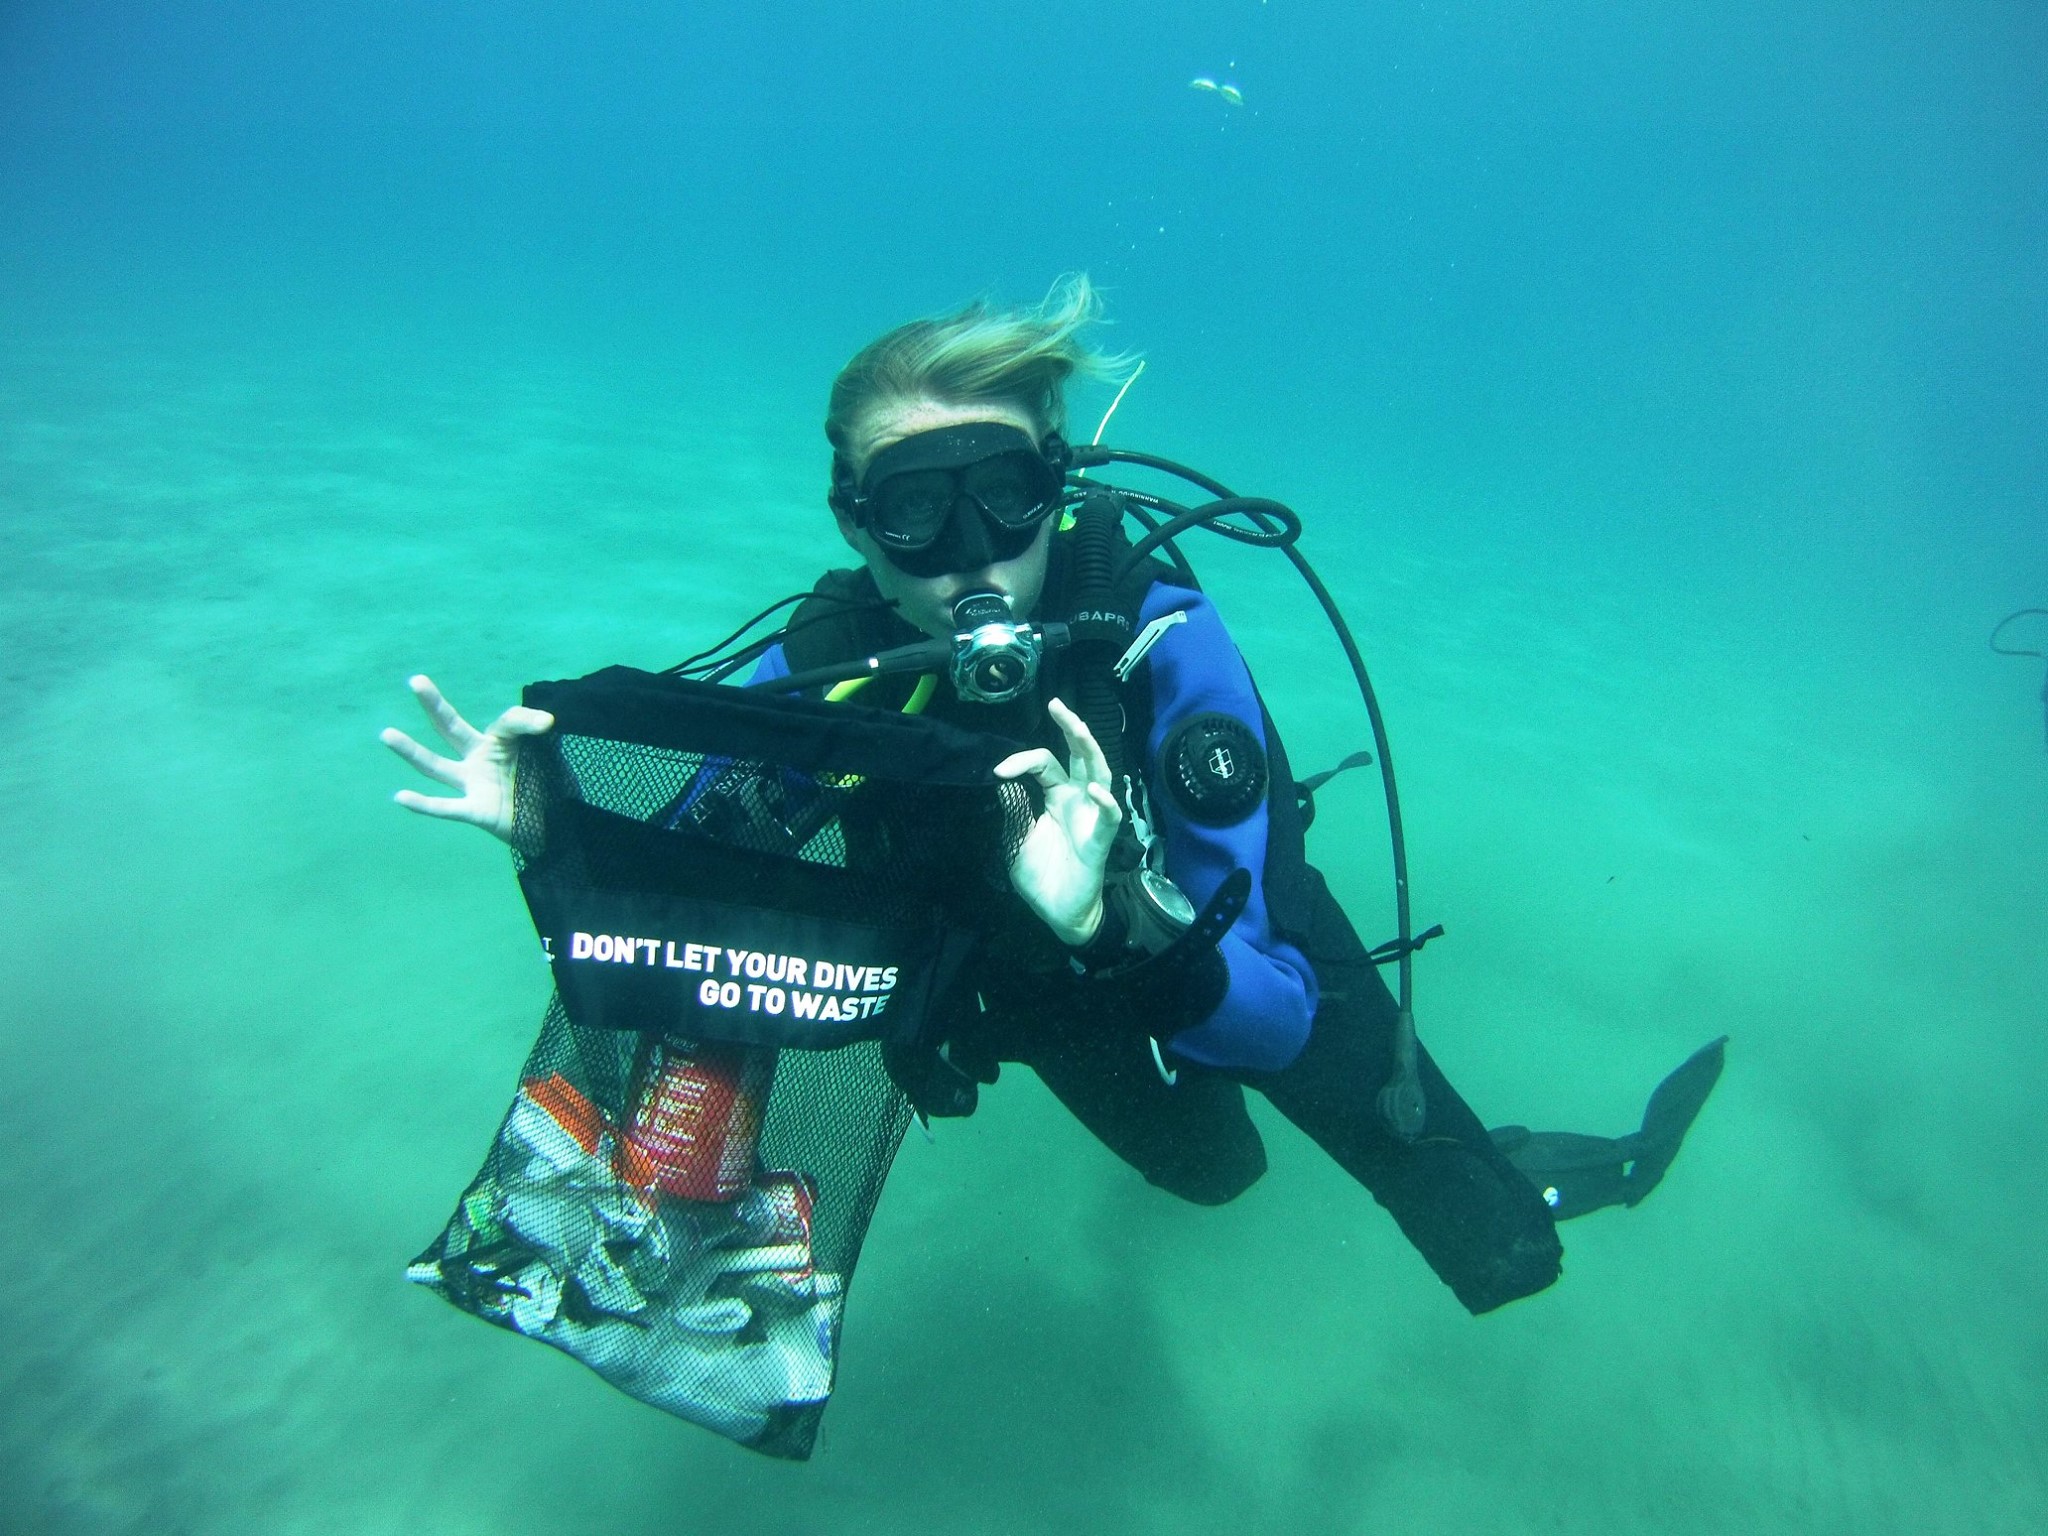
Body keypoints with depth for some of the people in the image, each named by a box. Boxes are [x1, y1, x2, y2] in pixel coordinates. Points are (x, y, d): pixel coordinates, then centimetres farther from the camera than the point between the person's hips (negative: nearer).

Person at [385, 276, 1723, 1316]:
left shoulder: (1156, 639, -38)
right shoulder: (822, 675, -30)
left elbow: (1277, 1021, -39)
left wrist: (1113, 924, -58)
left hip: (1237, 963, -2)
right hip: (1048, 998, 3)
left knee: (1496, 1254, 11)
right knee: (1210, 1170, 35)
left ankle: (1593, 1167, 45)